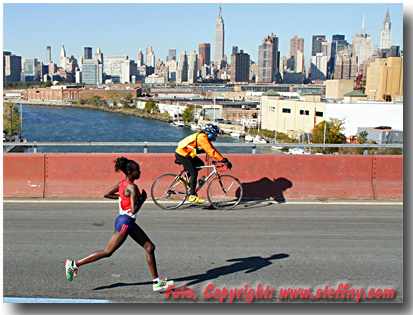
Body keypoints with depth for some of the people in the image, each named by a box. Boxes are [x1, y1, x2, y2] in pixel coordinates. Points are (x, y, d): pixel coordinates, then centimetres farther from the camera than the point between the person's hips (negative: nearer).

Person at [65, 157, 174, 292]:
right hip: (125, 222, -10)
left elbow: (106, 194, 15)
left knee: (150, 247, 9)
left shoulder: (123, 183, 7)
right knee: (107, 252, -1)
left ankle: (157, 281, 14)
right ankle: (74, 264, 11)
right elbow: (133, 210, -25)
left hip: (129, 222, 10)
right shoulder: (132, 187, -20)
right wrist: (143, 198, -10)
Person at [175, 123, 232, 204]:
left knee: (200, 164, 12)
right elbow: (211, 151, -28)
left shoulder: (204, 137, 10)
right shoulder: (202, 138, -21)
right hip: (182, 153, -10)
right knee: (194, 173, -10)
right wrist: (224, 160, -28)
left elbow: (212, 150, 13)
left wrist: (223, 159, 6)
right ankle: (192, 196, -7)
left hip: (186, 153, 10)